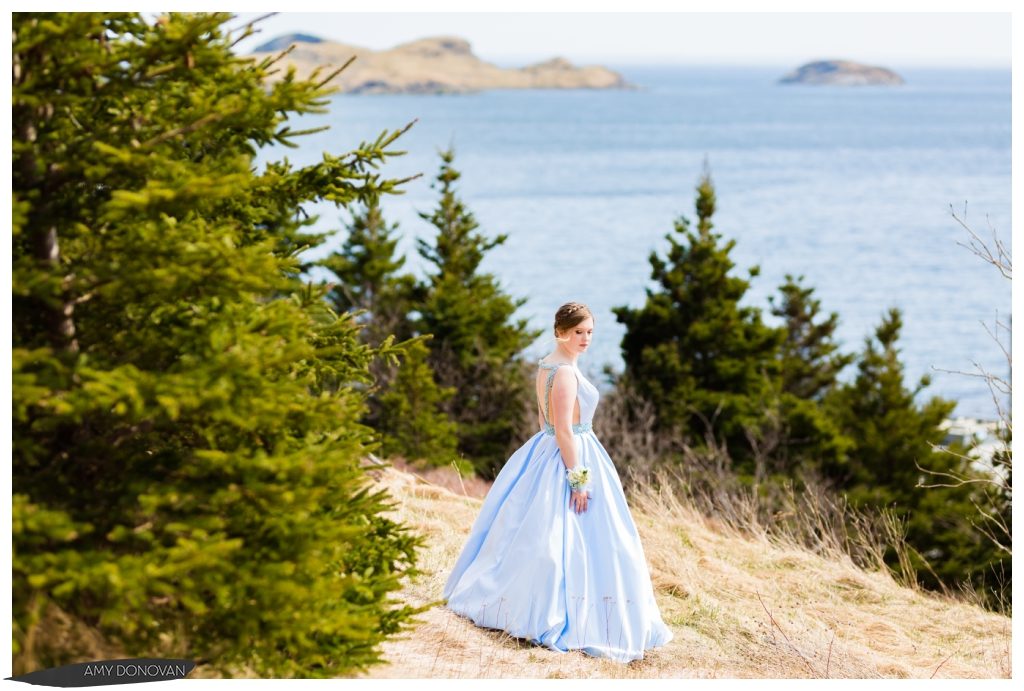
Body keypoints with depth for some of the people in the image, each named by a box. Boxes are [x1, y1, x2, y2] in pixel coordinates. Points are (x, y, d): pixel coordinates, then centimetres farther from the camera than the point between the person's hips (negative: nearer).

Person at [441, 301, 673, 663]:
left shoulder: (546, 365, 9)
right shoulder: (566, 372, -20)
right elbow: (564, 431, -23)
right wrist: (578, 478, -21)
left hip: (544, 452, 10)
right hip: (570, 456, -10)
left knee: (529, 533, 17)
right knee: (569, 542, -4)